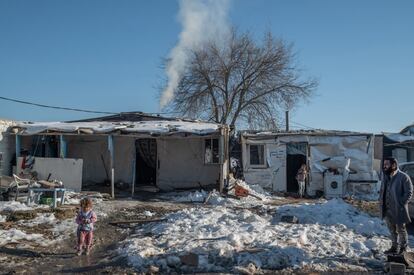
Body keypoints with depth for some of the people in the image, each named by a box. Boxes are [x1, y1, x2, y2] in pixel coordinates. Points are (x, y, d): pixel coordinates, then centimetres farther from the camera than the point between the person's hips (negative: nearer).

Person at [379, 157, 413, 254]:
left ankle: (403, 248, 24)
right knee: (392, 230, 17)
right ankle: (394, 247, 30)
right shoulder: (385, 176, 9)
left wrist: (401, 204, -16)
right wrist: (381, 202, 4)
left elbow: (409, 192, -12)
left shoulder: (403, 177, -12)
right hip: (387, 209, 6)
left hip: (398, 210, -6)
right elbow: (382, 190, 17)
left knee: (401, 230, 9)